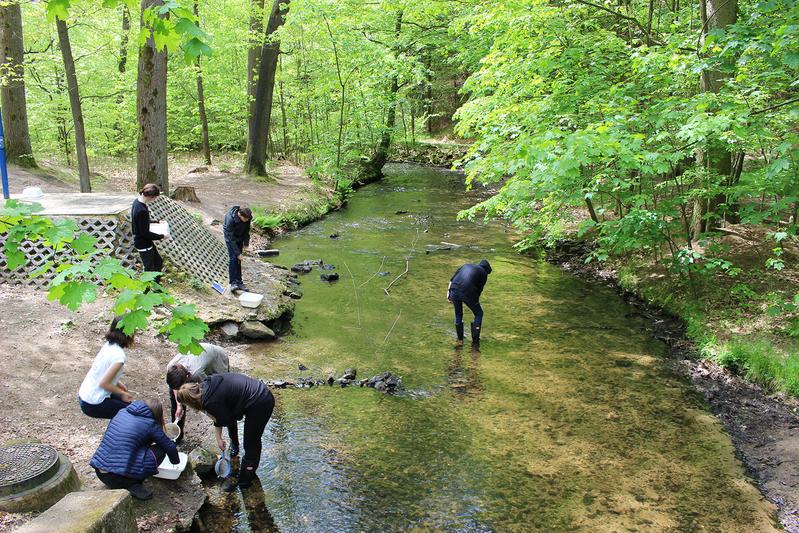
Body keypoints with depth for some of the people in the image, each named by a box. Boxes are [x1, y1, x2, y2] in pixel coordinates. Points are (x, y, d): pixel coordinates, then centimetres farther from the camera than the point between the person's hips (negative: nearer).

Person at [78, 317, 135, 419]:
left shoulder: (108, 345, 0)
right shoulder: (119, 355, -24)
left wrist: (119, 384, 7)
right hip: (92, 405, -8)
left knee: (127, 401, 20)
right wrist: (122, 393, -10)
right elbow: (104, 383, -23)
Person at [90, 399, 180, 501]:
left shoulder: (122, 412, 12)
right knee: (160, 449, 5)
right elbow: (169, 447, 5)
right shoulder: (150, 424, -3)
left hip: (99, 473, 7)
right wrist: (175, 461, 28)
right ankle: (134, 485, -3)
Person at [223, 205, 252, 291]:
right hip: (230, 237, -5)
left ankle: (239, 282, 8)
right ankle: (233, 283, -15)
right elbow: (231, 238, -32)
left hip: (240, 237, 5)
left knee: (238, 260, 5)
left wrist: (246, 242, 1)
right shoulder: (230, 219, -37)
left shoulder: (247, 217, -22)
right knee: (233, 258, -15)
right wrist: (238, 253, -31)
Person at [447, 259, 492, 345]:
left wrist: (448, 293, 19)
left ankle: (460, 339, 32)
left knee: (458, 315, 25)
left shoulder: (466, 265, 29)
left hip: (454, 290, 4)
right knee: (479, 313, 17)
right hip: (467, 292, -4)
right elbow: (479, 290, 14)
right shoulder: (483, 273, 16)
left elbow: (451, 280, 20)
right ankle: (475, 340, 16)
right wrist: (476, 303, 24)